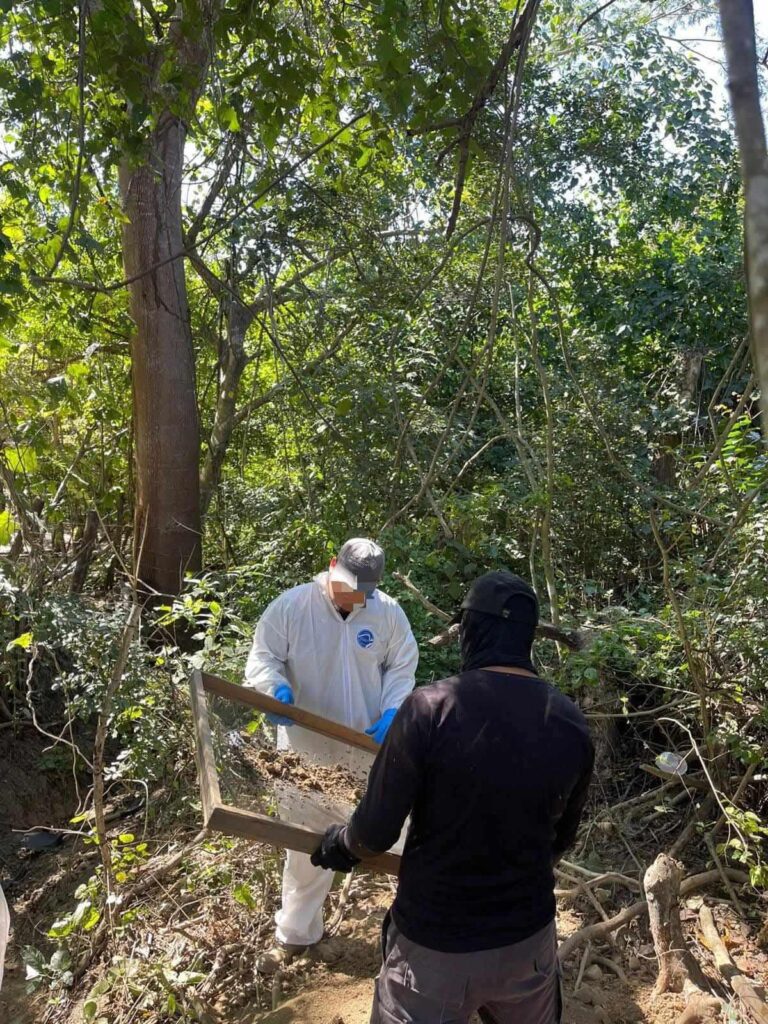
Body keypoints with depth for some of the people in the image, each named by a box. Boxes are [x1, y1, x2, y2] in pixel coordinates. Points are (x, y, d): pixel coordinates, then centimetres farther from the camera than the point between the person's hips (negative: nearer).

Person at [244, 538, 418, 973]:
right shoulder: (291, 606, -13)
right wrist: (278, 690, -28)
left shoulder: (388, 612, -7)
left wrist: (392, 711, -13)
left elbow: (402, 668, 3)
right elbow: (263, 658, -7)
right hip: (311, 747, -1)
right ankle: (295, 933, 30)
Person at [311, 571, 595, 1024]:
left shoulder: (429, 708, -24)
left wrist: (339, 844, 5)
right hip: (529, 936, 4)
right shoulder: (572, 724, -10)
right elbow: (560, 839, 5)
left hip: (435, 942, -3)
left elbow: (376, 831, -17)